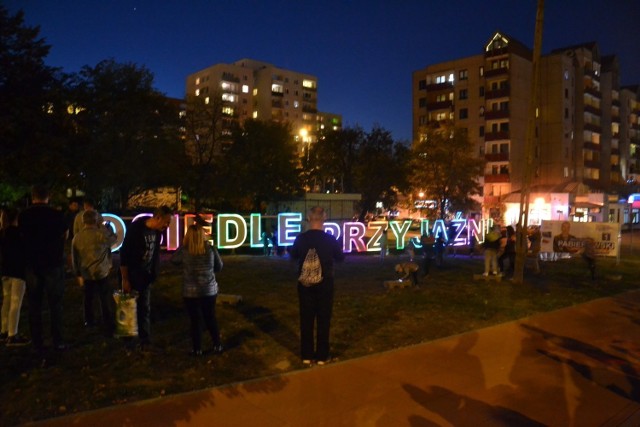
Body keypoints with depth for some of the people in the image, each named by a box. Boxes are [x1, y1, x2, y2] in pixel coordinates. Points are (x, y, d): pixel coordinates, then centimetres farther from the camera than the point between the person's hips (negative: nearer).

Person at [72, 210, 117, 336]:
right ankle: (109, 328, -4)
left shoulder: (77, 237, 3)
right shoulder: (101, 235, -15)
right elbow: (113, 238, 4)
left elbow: (74, 258, 8)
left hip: (86, 274, 6)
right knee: (106, 301, -3)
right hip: (100, 273, -5)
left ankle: (89, 321, 39)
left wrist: (78, 274, 18)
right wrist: (101, 227, 9)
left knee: (88, 298, 25)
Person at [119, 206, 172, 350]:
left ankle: (145, 341, 21)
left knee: (145, 309, 11)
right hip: (131, 275, -5)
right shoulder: (135, 229, -23)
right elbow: (124, 254, -20)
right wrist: (125, 279, -17)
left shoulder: (157, 231, -5)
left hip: (145, 276, 5)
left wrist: (154, 273, 9)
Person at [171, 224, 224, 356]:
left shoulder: (184, 251, -12)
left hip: (190, 292, -2)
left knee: (195, 320, 10)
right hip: (209, 290, 2)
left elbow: (173, 260, 9)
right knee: (211, 318, 16)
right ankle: (217, 346, 24)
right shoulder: (211, 249, -8)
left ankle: (197, 349, 17)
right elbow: (219, 266, 4)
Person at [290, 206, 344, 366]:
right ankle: (322, 356, 15)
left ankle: (306, 355, 18)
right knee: (323, 319, 9)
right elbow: (340, 257, 3)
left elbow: (293, 256, 8)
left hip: (305, 283, 1)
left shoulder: (301, 238, -10)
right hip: (325, 283, -1)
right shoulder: (330, 239, -12)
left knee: (306, 319, 12)